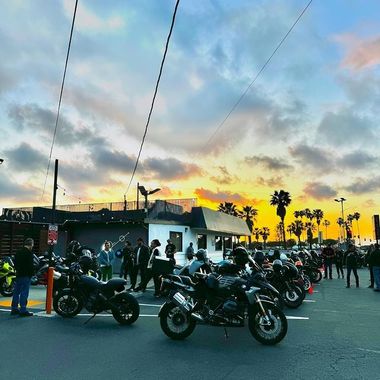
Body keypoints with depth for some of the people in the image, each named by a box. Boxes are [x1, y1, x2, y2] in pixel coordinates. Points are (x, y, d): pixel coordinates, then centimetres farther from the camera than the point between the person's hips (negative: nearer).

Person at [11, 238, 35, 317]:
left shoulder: (18, 252, 12)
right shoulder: (29, 253, -15)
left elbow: (15, 264, 18)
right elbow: (30, 265, -17)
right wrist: (32, 273, -5)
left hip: (18, 275, 8)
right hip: (26, 275, -8)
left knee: (16, 292, 13)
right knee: (24, 293, -5)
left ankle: (14, 309, 21)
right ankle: (23, 310, -3)